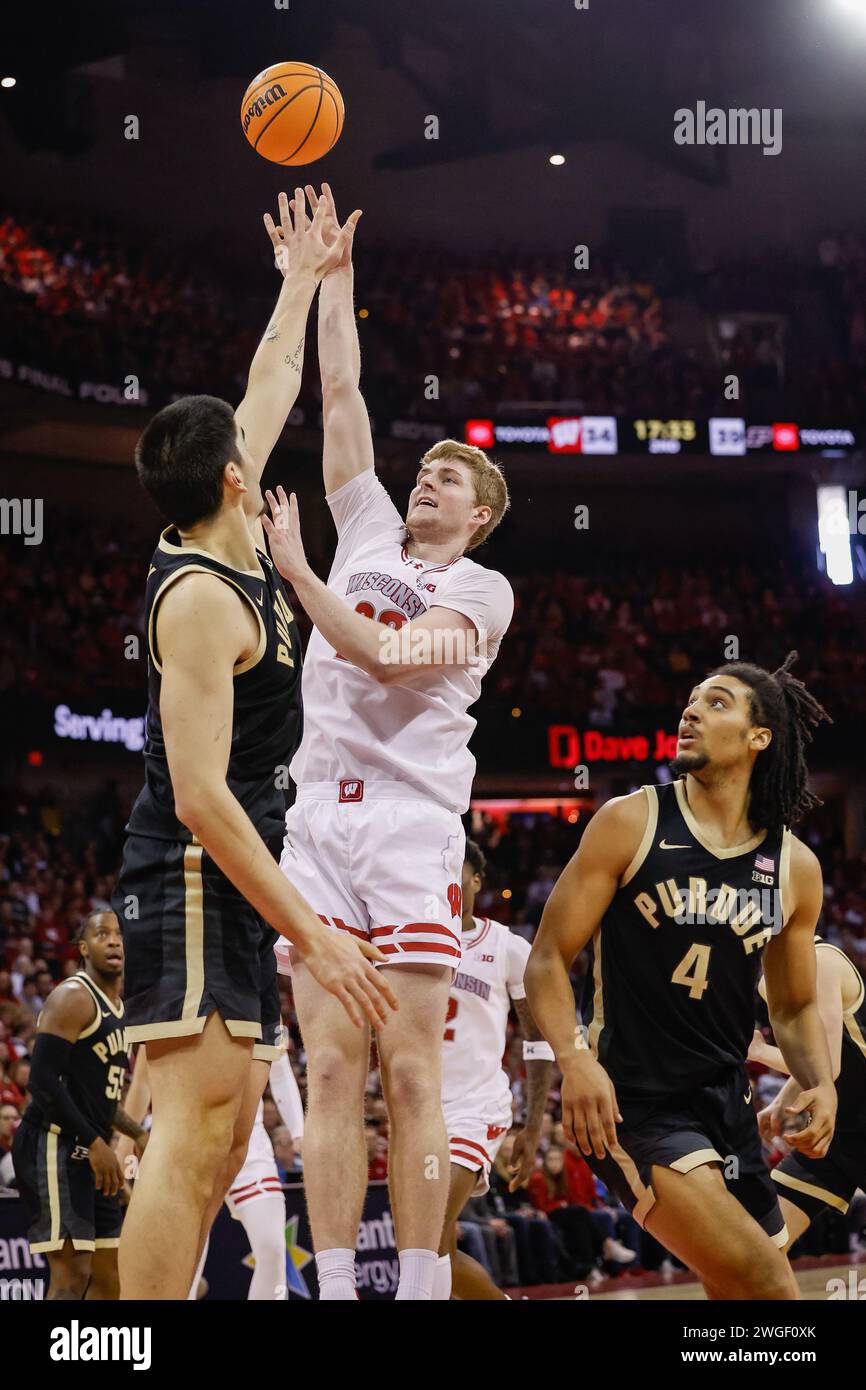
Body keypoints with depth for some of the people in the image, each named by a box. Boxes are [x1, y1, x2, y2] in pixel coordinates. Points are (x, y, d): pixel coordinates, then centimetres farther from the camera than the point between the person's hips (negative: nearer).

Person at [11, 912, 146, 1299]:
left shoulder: (118, 1008, 18)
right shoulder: (73, 998, -11)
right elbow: (43, 1080, -20)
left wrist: (138, 1134, 16)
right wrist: (95, 1142, -23)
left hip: (90, 1152, 10)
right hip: (54, 1147, -10)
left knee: (109, 1276, 11)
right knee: (72, 1275, -17)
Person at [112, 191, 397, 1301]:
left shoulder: (230, 546, 10)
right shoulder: (202, 597, -16)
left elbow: (272, 383, 29)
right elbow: (199, 794, -23)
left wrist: (305, 281, 37)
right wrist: (309, 934, -25)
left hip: (229, 884, 10)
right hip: (193, 878, -10)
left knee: (225, 1131, 8)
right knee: (195, 1129, -17)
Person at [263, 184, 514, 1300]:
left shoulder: (481, 590, 5)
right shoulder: (370, 532, 20)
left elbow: (390, 657, -12)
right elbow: (340, 394, 19)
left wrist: (296, 572, -18)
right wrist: (333, 276, 16)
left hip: (413, 818, -4)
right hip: (321, 816, 4)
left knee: (411, 1074, -7)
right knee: (332, 1071, -1)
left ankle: (420, 1290, -7)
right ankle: (335, 1290, -3)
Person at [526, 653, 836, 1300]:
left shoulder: (796, 867, 8)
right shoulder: (631, 823, -3)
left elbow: (795, 1008, 20)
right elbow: (549, 959, -3)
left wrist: (821, 1085, -1)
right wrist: (575, 1058, -21)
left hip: (728, 1102, 6)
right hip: (633, 1098, -6)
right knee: (768, 1287, -22)